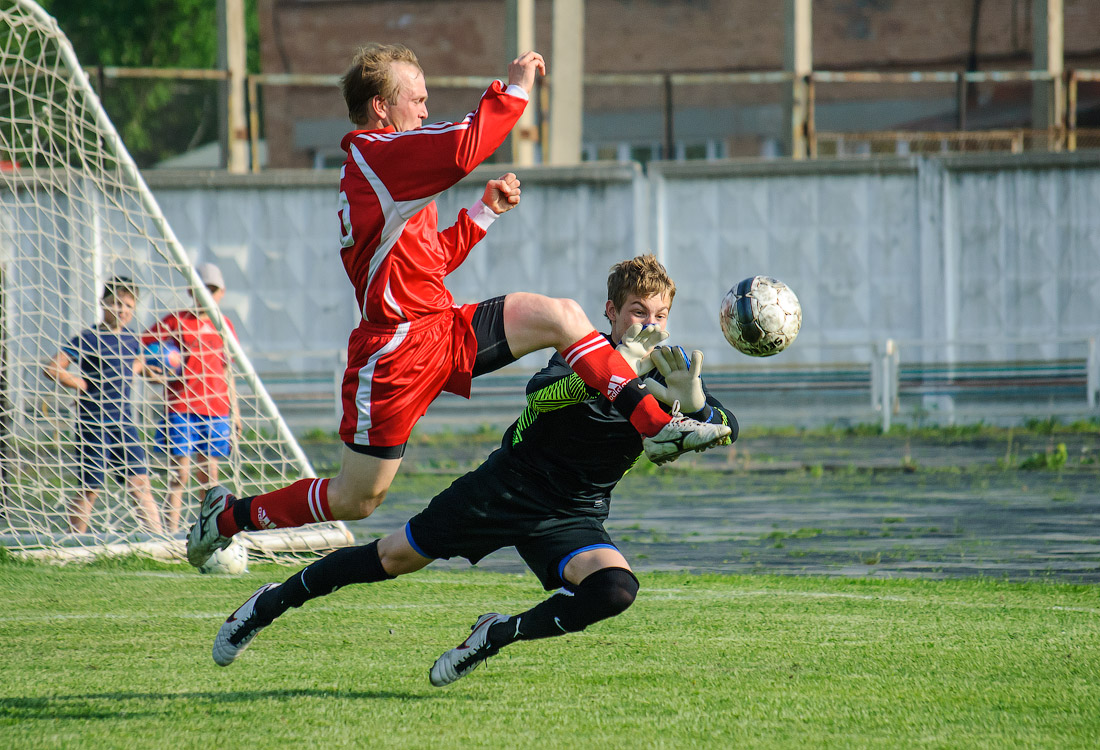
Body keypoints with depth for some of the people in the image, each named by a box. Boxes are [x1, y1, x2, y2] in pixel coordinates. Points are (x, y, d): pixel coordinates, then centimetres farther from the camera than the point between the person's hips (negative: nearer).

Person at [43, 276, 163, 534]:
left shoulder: (131, 340, 9)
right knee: (91, 489, -2)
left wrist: (128, 377, 13)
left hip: (124, 423, 6)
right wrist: (83, 385, -10)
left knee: (140, 482, 0)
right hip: (93, 424, -6)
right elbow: (52, 368, -17)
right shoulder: (88, 339, -10)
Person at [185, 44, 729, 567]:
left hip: (443, 328, 9)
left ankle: (657, 427, -9)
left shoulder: (387, 168, 19)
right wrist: (515, 89, -19)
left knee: (560, 317, -6)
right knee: (356, 499, -1)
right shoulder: (373, 154, -14)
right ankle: (229, 515, 20)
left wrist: (485, 210, 16)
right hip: (397, 353, -9)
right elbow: (464, 149, -30)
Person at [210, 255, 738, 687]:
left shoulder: (670, 374, -6)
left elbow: (727, 429, -21)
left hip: (572, 518, 2)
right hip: (506, 487, -2)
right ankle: (272, 602, 27)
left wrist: (695, 404, -44)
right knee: (395, 557, 4)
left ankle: (500, 634, -5)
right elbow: (538, 393, -35)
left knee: (616, 590, -27)